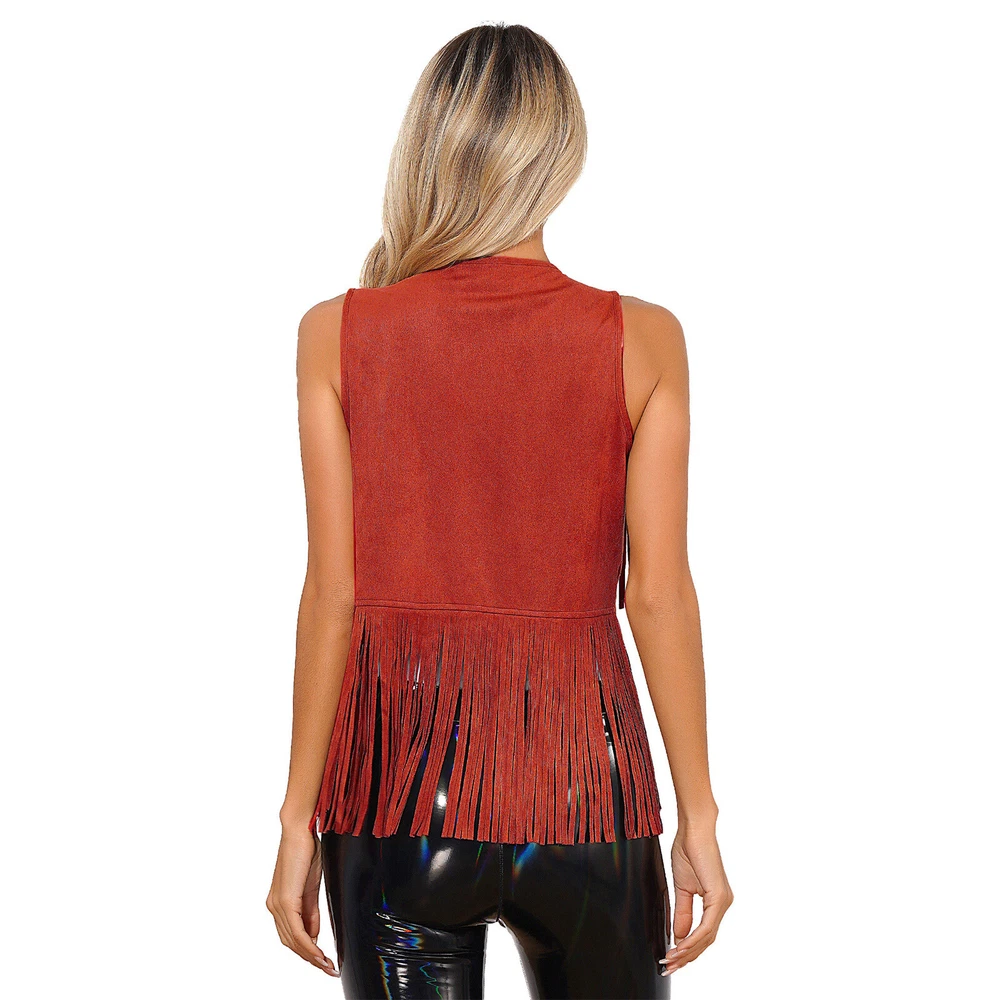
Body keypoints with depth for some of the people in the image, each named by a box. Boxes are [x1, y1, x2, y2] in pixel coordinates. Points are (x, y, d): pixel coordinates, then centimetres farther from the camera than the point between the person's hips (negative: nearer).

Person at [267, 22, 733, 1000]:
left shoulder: (338, 335, -5)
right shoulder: (643, 340, -5)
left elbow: (334, 593, -5)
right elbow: (659, 595, -6)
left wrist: (300, 819, 2)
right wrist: (699, 820, 2)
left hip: (401, 778, 0)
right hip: (580, 773, 0)